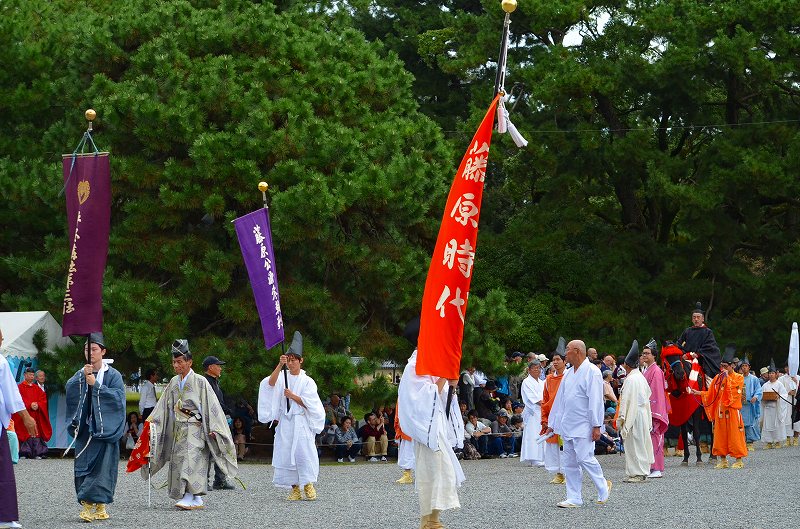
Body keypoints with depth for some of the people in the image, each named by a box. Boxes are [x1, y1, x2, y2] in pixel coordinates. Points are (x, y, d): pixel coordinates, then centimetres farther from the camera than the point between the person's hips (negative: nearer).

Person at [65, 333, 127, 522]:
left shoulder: (113, 375, 1)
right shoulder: (80, 374, 11)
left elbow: (118, 396, -11)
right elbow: (69, 388, -4)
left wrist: (95, 385, -15)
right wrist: (82, 377, -19)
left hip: (104, 428, -3)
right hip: (84, 428, 3)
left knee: (102, 465, -8)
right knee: (84, 465, -2)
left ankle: (100, 505, -8)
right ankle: (87, 506, 2)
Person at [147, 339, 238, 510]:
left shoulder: (199, 381, -5)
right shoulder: (173, 383, 13)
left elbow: (210, 405, -6)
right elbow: (164, 405, 13)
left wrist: (212, 428, -12)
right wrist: (152, 419, 0)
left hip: (195, 428, -7)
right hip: (178, 429, 7)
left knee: (191, 459, -18)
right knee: (179, 460, 2)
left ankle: (189, 497, -24)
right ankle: (197, 500, 6)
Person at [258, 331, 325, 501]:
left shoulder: (307, 381, 4)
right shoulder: (282, 378, 8)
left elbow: (308, 403, -1)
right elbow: (271, 383, -14)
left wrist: (292, 396, -11)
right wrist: (279, 365, -25)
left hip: (301, 422, -2)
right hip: (285, 422, 2)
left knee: (304, 452, -11)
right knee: (286, 453, -2)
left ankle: (308, 485, -3)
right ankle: (294, 489, 3)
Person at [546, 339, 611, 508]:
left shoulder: (592, 371, -10)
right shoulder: (568, 373, 16)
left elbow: (595, 400, -14)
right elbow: (560, 399, 20)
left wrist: (596, 426, -18)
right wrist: (552, 423, 19)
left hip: (583, 426, -8)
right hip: (568, 425, 8)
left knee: (585, 458, -12)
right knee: (570, 462, 6)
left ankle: (603, 487, 8)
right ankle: (574, 498, 9)